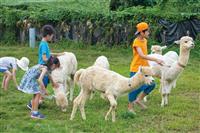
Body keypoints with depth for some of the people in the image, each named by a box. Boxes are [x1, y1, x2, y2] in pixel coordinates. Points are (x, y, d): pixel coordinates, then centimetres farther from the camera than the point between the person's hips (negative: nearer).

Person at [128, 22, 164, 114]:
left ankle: (139, 100, 21)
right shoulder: (136, 42, -19)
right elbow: (142, 55, -31)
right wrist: (156, 59, -36)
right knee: (135, 88, -1)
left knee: (151, 84, 5)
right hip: (135, 69, -8)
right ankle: (130, 107, 15)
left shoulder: (145, 40, 7)